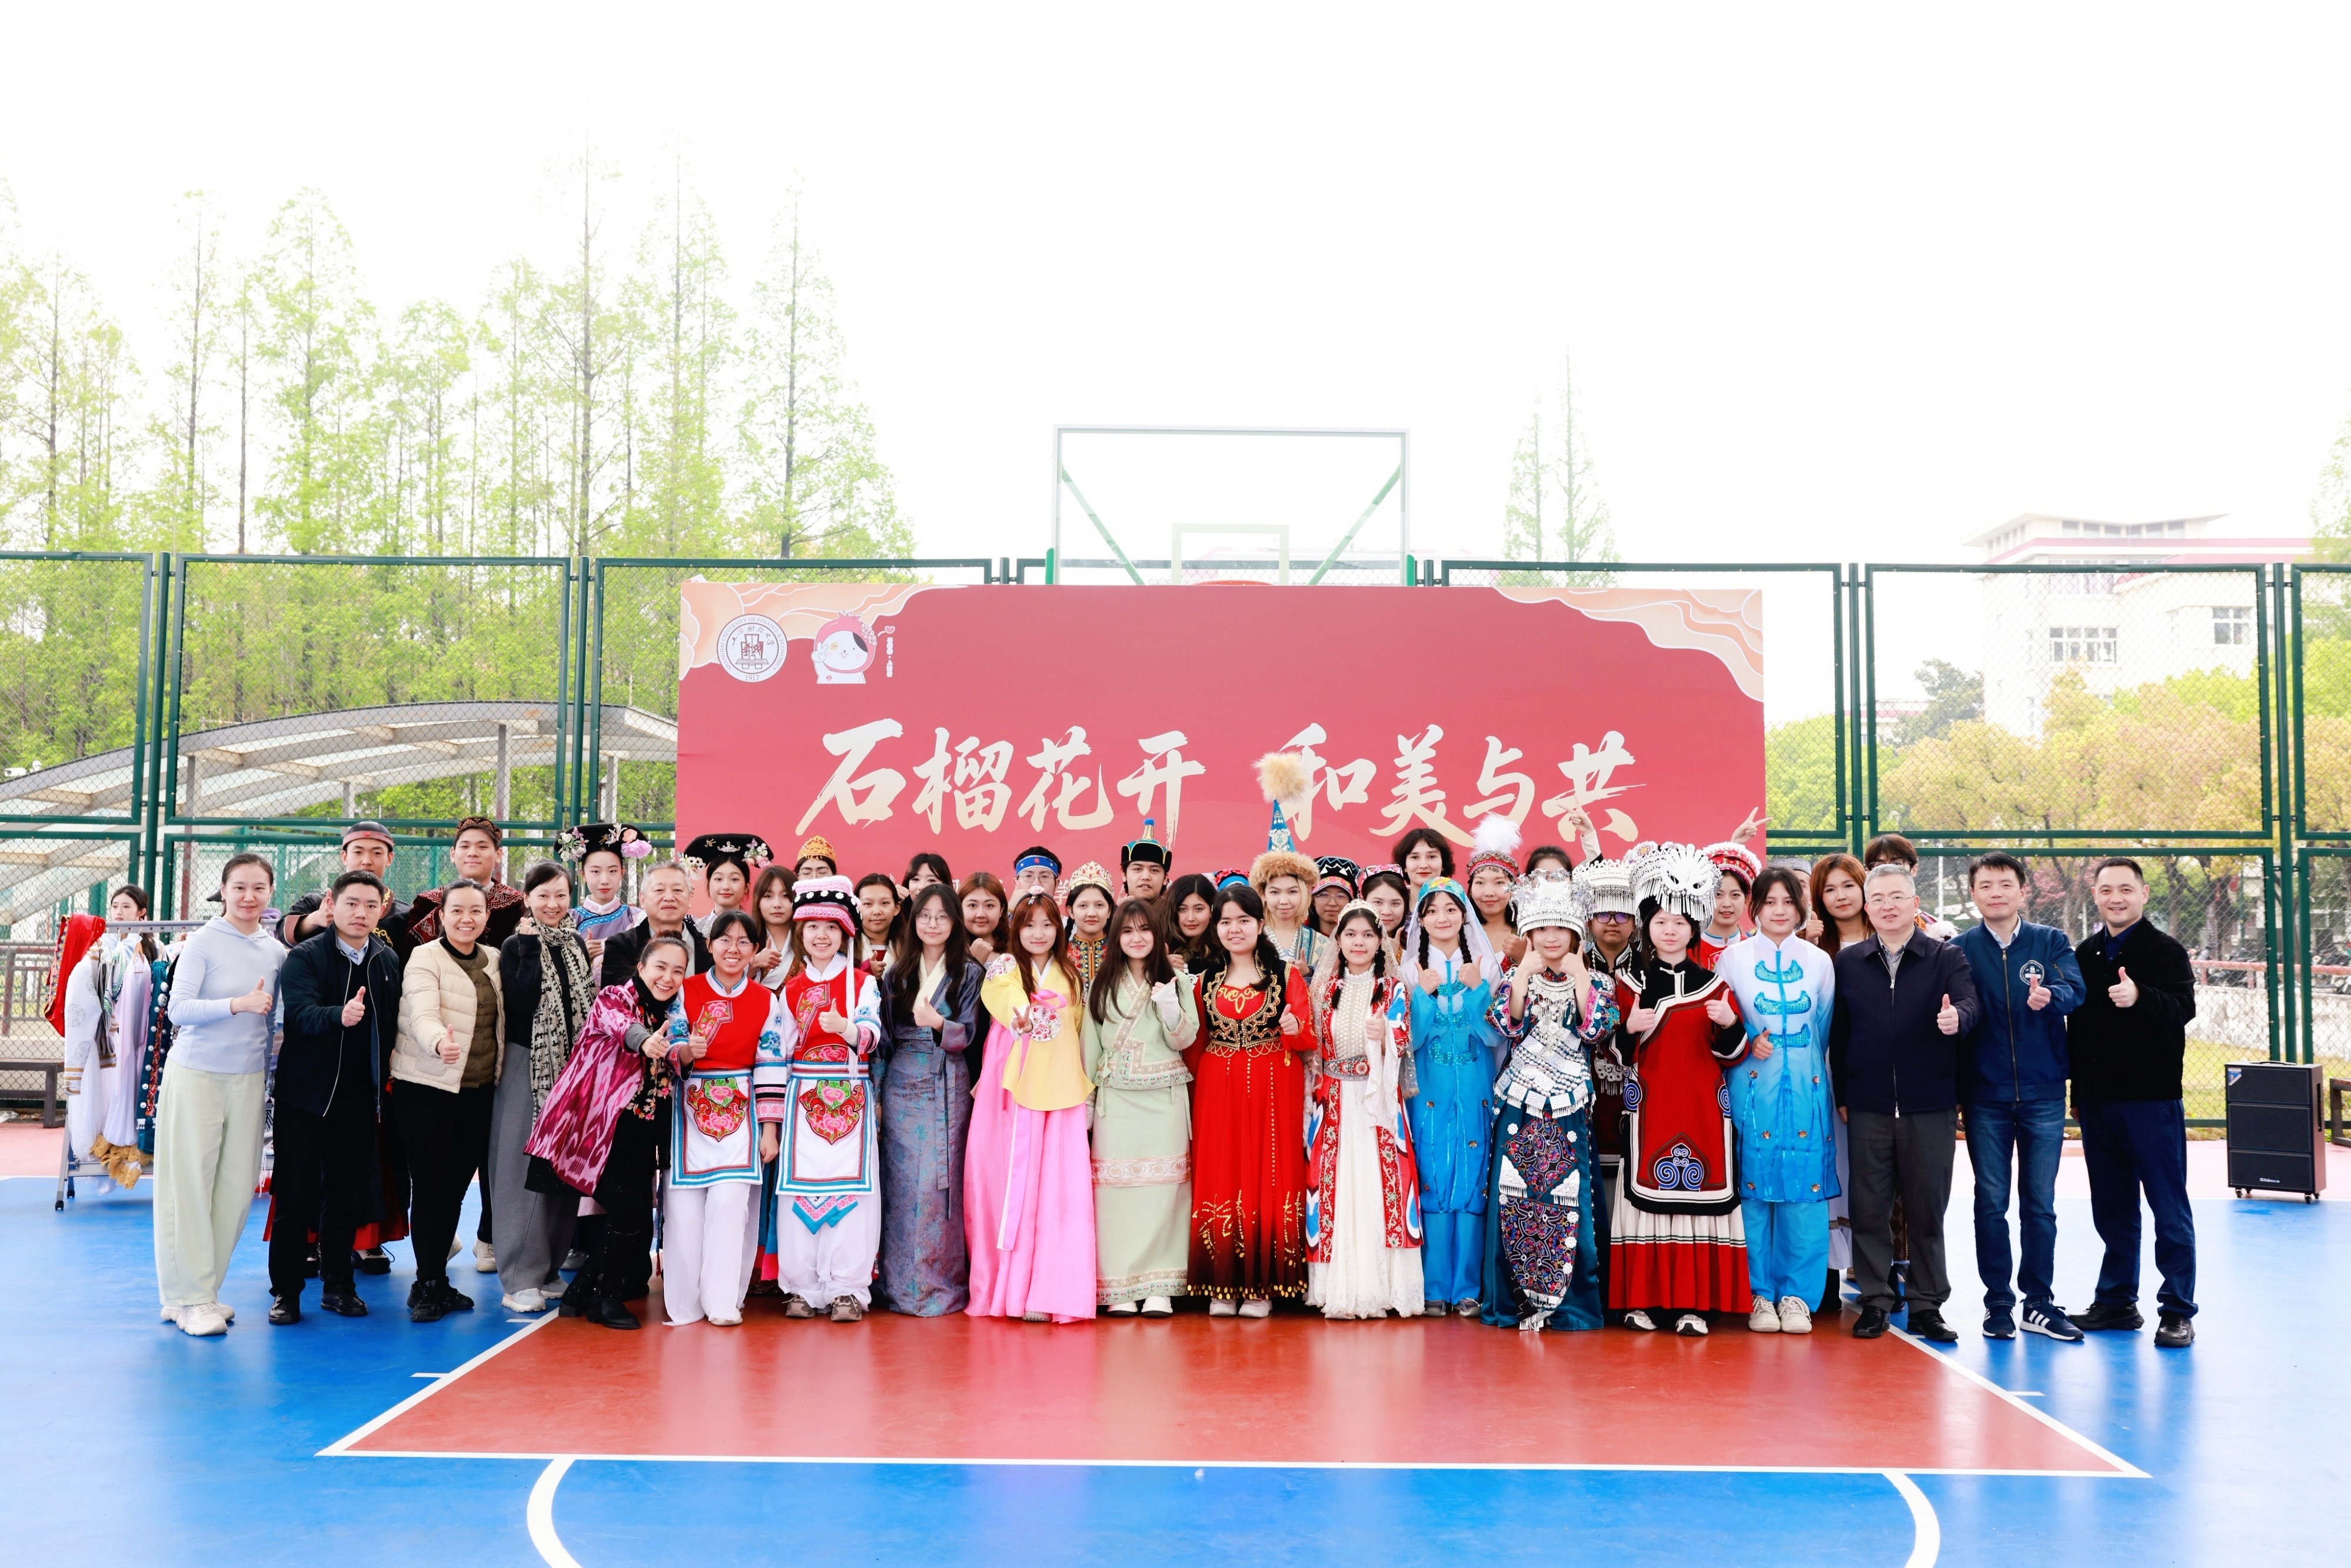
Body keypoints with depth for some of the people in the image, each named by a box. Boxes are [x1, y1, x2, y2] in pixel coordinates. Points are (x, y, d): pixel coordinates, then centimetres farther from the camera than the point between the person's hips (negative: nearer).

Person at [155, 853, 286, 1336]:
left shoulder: (276, 952, 7)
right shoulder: (204, 943, -6)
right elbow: (178, 1009, -14)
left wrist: (272, 1073, 15)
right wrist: (239, 1004, -25)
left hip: (249, 1079, 5)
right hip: (196, 1075, -4)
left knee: (238, 1188, 5)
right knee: (191, 1187, -1)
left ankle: (204, 1290, 18)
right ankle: (189, 1298, 6)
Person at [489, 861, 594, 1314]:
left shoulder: (578, 944, 11)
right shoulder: (517, 946, -2)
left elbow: (588, 1003, 13)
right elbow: (520, 1001, -17)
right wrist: (533, 948, -16)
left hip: (573, 1066, 5)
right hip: (527, 1067, -5)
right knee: (524, 1166, -5)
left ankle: (551, 1268, 18)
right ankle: (520, 1278, -1)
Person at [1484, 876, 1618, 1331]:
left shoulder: (1593, 981, 7)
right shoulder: (1517, 978, 9)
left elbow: (1597, 1029, -9)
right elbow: (1510, 1024, -7)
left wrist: (1579, 976, -13)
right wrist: (1525, 972, -14)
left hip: (1571, 1106, -1)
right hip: (1520, 1105, 1)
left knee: (1571, 1199, -5)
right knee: (1515, 1196, -2)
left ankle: (1571, 1303, 3)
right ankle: (1514, 1301, 6)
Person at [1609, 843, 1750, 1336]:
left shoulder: (1714, 985, 10)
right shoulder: (1630, 982, 7)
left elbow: (1731, 1054, 8)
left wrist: (1729, 1025, -12)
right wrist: (1631, 1030, -14)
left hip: (1701, 1109, 1)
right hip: (1648, 1107, -1)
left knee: (1698, 1195, -3)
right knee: (1646, 1193, -5)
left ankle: (1693, 1303, 3)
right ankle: (1641, 1300, 3)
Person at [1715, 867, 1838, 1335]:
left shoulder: (1819, 962, 8)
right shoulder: (1732, 957, 3)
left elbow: (1826, 1030, 13)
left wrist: (1815, 1076, 8)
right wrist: (1748, 1044, -10)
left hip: (1806, 1090, 1)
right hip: (1751, 1088, -1)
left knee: (1804, 1190, -1)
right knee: (1754, 1187, -1)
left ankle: (1796, 1295, 9)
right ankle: (1760, 1294, 9)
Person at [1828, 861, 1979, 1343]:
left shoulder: (1946, 957, 3)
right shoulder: (1848, 962, 8)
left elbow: (1968, 1004, -13)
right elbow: (1838, 1032, 9)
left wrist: (1957, 1018, -36)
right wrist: (1841, 1095, 6)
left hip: (1929, 1105, -1)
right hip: (1868, 1106, 1)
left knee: (1927, 1208, 5)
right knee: (1869, 1208, 4)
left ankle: (1926, 1306, 15)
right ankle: (1875, 1302, 14)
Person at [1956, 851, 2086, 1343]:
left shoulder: (2051, 941, 3)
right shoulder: (1960, 949, 2)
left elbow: (2075, 991, -14)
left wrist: (2049, 997, -34)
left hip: (2043, 1093, 0)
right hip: (1986, 1096, 0)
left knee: (2040, 1204, 7)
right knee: (1991, 1202, 4)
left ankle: (2039, 1303, 17)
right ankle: (1998, 1304, 15)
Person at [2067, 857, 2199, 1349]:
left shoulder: (2166, 951, -5)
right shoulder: (2085, 954, 11)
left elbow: (2183, 1009, -21)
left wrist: (2140, 998, -41)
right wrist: (2078, 1090, 13)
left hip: (2151, 1100, -5)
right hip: (2097, 1102, 5)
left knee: (2169, 1209, -1)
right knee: (2112, 1209, 12)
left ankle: (2177, 1311, 5)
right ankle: (2116, 1300, 22)